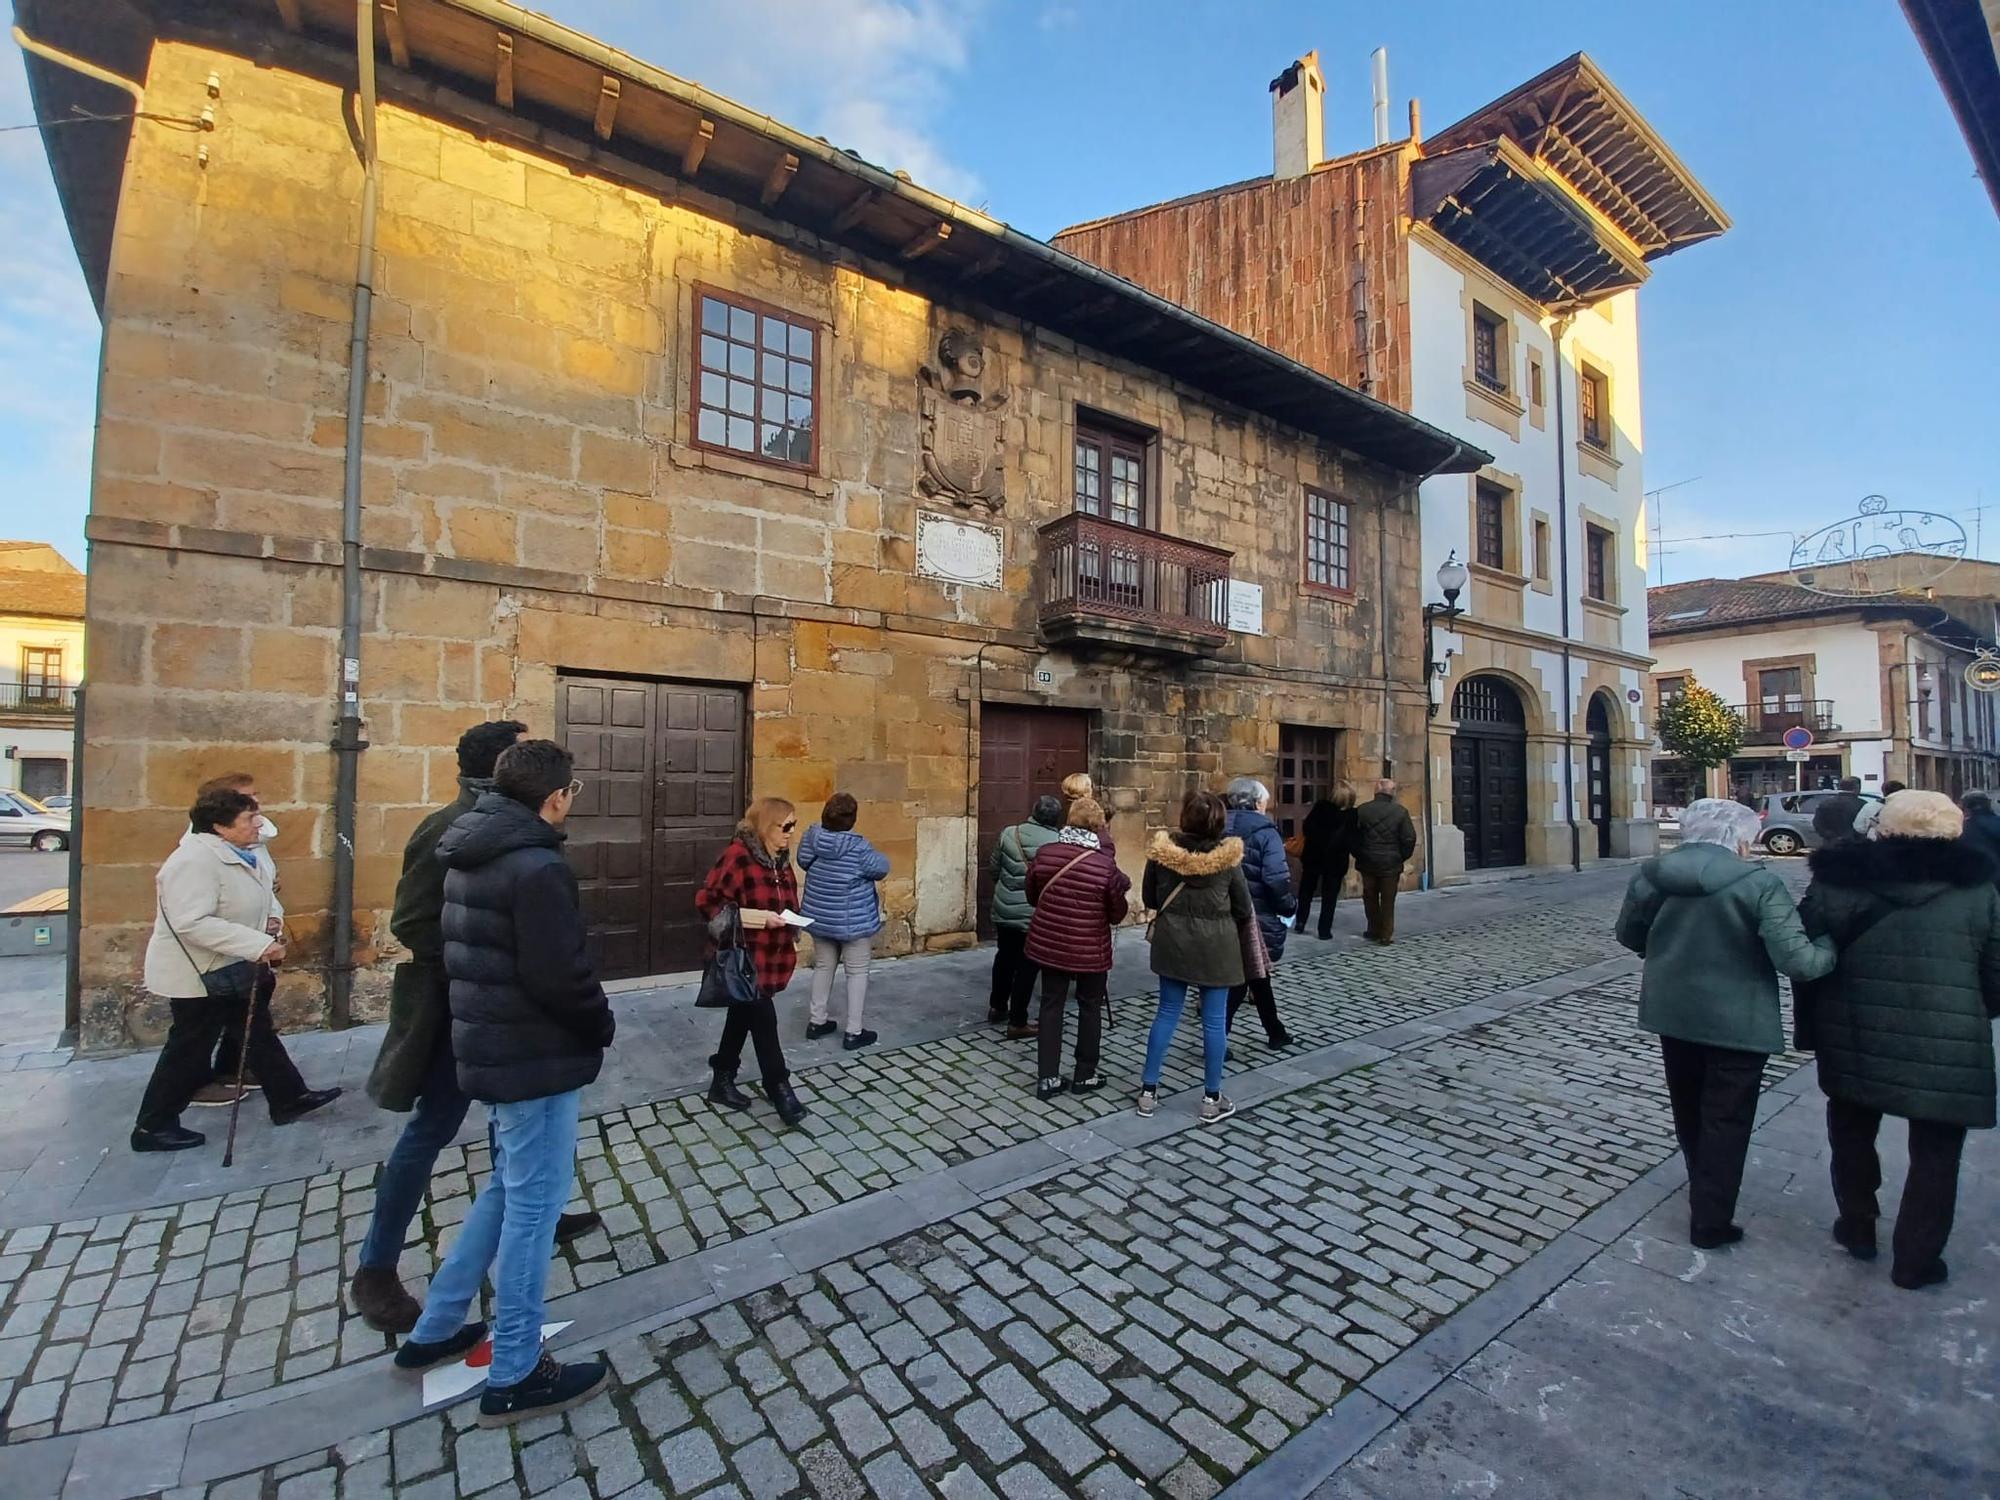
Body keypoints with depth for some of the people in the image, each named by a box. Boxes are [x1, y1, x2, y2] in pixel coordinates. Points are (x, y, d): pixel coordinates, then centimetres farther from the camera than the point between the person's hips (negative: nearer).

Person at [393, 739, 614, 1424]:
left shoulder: (470, 856, 6)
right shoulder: (538, 866, -24)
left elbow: (459, 948, 14)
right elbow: (560, 976, -26)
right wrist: (604, 1025, -8)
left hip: (488, 1046, 9)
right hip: (537, 1058, -9)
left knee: (508, 1188, 25)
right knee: (533, 1204, 5)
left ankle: (433, 1333, 38)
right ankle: (514, 1378, 21)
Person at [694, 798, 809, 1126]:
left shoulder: (780, 858, 8)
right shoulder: (737, 855, -18)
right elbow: (705, 901, -20)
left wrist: (791, 925, 5)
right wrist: (761, 918, -23)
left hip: (771, 955, 8)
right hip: (743, 957, -8)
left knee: (742, 1016, 18)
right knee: (764, 1019, -2)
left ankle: (723, 1082, 32)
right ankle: (779, 1087, 12)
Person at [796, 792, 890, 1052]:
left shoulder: (811, 838, -9)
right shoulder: (857, 847, -25)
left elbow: (803, 862, 9)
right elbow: (881, 867, -11)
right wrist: (876, 855, 8)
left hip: (819, 917, 6)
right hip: (853, 921, -6)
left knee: (823, 966, 21)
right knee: (857, 972, 7)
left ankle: (816, 1022, 31)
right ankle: (853, 1033, 13)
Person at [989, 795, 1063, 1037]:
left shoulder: (1008, 833, -5)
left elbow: (994, 870, 5)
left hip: (1004, 910, 4)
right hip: (1035, 916, -4)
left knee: (1004, 958, 22)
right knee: (1026, 966, 8)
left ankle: (997, 1007, 38)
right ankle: (1017, 1022, 16)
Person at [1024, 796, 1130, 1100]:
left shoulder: (1044, 853, -8)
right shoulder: (1106, 864, -17)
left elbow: (1032, 897, 6)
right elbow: (1117, 915, -7)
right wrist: (1120, 888, 12)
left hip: (1049, 943, 3)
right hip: (1090, 949, -2)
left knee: (1051, 1006, 13)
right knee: (1090, 1009, 16)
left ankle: (1047, 1078, 17)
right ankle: (1085, 1075, 27)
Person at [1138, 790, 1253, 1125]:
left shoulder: (1162, 850, -10)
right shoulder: (1228, 855, -13)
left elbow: (1149, 898, 3)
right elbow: (1244, 909, -3)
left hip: (1173, 941, 2)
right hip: (1215, 944, -2)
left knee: (1167, 1013, 14)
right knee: (1214, 1020, 9)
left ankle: (1148, 1091, 20)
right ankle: (1212, 1099, 20)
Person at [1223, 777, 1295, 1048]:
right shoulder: (1264, 831, -12)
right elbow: (1276, 879, -19)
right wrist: (1288, 908, -5)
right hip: (1255, 914, -5)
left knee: (1258, 975, 19)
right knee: (1248, 979, 9)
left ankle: (1276, 1032, 29)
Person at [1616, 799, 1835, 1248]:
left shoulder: (1649, 876, -5)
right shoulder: (1758, 885, -18)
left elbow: (1629, 934, 8)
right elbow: (1796, 960, -22)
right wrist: (1830, 949, -2)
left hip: (1672, 1012, 5)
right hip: (1736, 1021, -4)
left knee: (1689, 1111, 24)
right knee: (1726, 1121, 10)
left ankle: (1705, 1198, 45)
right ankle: (1711, 1222, 19)